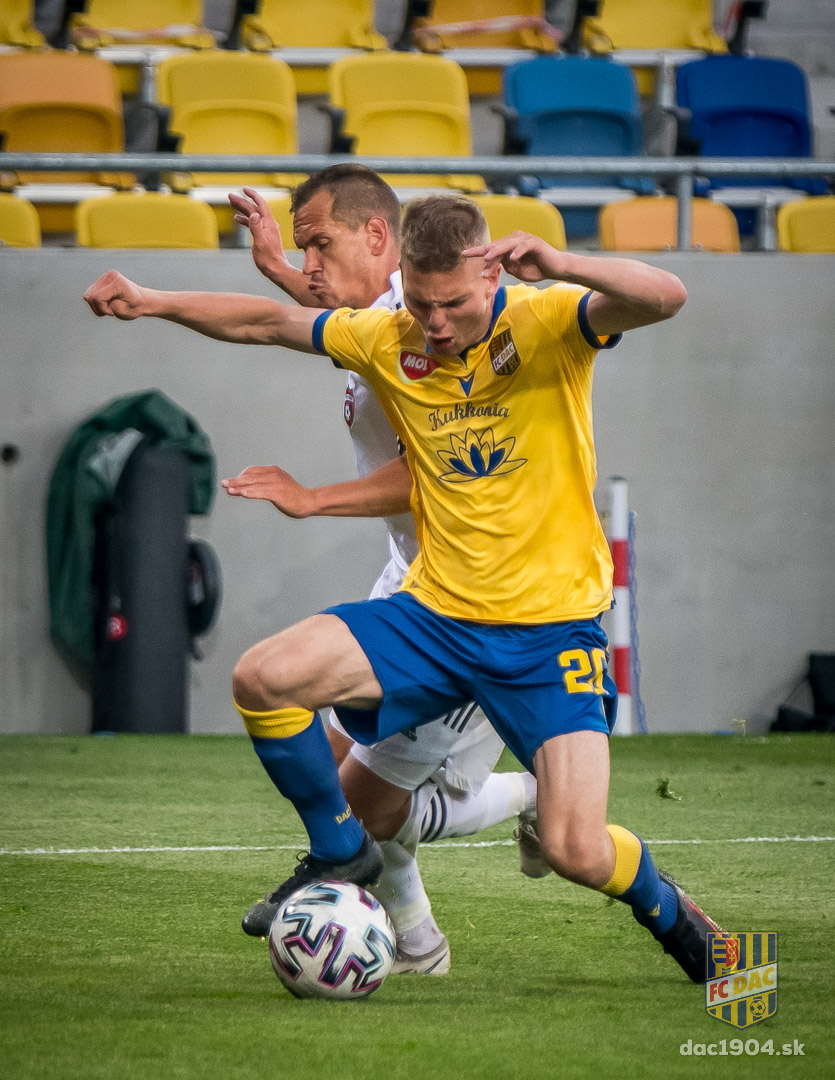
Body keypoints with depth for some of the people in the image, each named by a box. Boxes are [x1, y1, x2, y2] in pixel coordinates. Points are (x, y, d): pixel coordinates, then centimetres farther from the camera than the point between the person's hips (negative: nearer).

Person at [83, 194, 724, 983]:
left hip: (552, 628, -4)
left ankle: (667, 910, 23)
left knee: (578, 854, -15)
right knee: (262, 679, -18)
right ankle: (340, 852, 7)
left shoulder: (547, 322, -11)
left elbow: (665, 297, -27)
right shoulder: (387, 343, 2)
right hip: (435, 614, 4)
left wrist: (560, 266, -43)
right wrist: (152, 302, 8)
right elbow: (271, 323, 15)